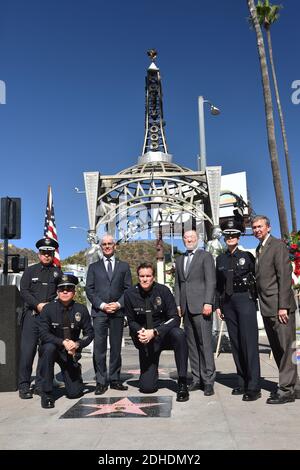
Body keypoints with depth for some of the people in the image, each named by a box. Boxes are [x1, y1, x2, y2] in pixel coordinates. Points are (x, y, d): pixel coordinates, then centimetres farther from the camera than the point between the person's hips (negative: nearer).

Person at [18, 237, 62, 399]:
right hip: (32, 315, -1)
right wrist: (38, 304, -10)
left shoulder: (57, 272, 14)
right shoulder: (30, 270, 12)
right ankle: (24, 386, 3)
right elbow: (23, 291, 2)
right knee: (27, 350, -5)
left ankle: (40, 385, 11)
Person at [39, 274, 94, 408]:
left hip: (72, 353, 1)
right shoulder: (49, 308, -11)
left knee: (75, 393, -3)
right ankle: (46, 392, -21)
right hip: (53, 348, -1)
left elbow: (89, 333, -2)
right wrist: (63, 342, -28)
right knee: (49, 348, -37)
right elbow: (43, 333, -17)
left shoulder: (81, 309, -7)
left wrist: (77, 344, -20)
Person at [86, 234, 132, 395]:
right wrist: (101, 305, -8)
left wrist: (118, 304, -8)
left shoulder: (124, 266, 13)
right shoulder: (93, 267, 13)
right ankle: (101, 381, 3)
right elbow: (89, 289, 5)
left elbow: (128, 289, 7)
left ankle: (114, 379, 14)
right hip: (99, 311, -1)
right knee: (99, 347, -3)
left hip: (118, 311, 1)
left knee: (116, 347, 6)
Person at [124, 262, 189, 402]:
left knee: (178, 334, -38)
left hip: (164, 334, -1)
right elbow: (131, 321, 4)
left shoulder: (163, 290, -12)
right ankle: (153, 371, 33)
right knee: (147, 388, -6)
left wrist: (154, 332, -26)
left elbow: (175, 318, -15)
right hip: (145, 341, 1)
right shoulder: (130, 294, -8)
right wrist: (139, 332, -17)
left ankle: (182, 383, -24)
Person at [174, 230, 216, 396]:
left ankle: (208, 380, 1)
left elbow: (211, 281, -5)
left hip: (201, 306, -5)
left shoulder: (205, 256, 3)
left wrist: (208, 303, -14)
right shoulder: (179, 259, 19)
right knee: (191, 344, 6)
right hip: (186, 307, 5)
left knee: (205, 343, -6)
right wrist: (178, 304, 9)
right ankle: (197, 379, 13)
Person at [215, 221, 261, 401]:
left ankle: (254, 386, -3)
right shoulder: (221, 259, 12)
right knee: (235, 343, 7)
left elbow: (257, 277, 3)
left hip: (245, 300, -4)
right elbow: (218, 284, 12)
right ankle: (243, 382, 16)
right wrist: (218, 305, 8)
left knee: (249, 341, -7)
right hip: (228, 303, 4)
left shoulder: (247, 256, 2)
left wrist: (257, 298, -2)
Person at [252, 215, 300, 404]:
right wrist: (263, 305, 10)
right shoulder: (259, 249, 18)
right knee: (277, 348, 11)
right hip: (267, 308, 8)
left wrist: (283, 306, -18)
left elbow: (285, 276, -14)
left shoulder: (278, 245, -7)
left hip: (280, 306, -8)